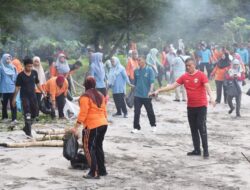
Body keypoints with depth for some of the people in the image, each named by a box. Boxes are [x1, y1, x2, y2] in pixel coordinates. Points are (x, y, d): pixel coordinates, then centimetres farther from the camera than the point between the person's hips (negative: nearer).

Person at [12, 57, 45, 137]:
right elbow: (17, 87, -7)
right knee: (27, 115, -9)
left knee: (34, 113, 9)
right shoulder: (21, 75, -11)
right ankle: (28, 131, -4)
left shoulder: (35, 73, 1)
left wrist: (42, 91, 5)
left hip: (33, 96, 5)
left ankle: (26, 127, 27)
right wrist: (14, 98, -6)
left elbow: (37, 83, 13)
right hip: (24, 96, -5)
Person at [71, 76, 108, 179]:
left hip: (92, 126, -8)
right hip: (103, 124, 8)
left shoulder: (85, 97, -10)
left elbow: (83, 114, -15)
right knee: (98, 147, 18)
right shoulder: (100, 95, 13)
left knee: (89, 148, -1)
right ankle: (102, 170, 22)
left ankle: (94, 173, -5)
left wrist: (76, 127, -13)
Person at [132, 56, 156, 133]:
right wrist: (135, 90, 21)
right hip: (137, 95, 3)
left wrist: (150, 91, -23)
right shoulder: (136, 71, 6)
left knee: (150, 111, 10)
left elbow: (152, 81, -12)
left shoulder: (149, 70, -6)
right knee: (136, 112, -2)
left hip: (147, 95, -3)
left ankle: (153, 125, 28)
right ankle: (136, 127, 4)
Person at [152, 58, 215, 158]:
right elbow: (172, 86, 3)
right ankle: (197, 150, 18)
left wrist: (211, 97, -40)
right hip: (190, 106, 6)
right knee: (193, 129, 10)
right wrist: (158, 90, -4)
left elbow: (207, 87, -21)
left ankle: (205, 150, 0)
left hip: (201, 106, -5)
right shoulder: (184, 77, 4)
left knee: (202, 128, -7)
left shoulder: (201, 75, -10)